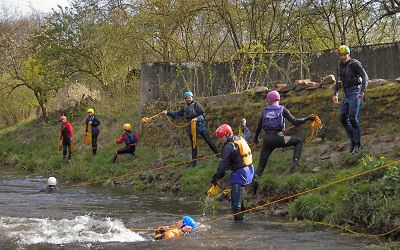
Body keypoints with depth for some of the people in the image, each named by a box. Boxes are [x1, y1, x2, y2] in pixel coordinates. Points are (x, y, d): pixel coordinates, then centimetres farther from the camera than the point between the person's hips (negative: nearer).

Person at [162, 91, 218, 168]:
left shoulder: (196, 105, -6)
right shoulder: (185, 109, 11)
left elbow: (203, 115, -10)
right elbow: (177, 114, 16)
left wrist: (197, 119, -27)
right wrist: (168, 113, 6)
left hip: (200, 126, -6)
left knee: (208, 141, -1)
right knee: (193, 144, 10)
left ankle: (218, 154, 11)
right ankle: (193, 161, 15)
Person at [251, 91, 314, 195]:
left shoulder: (265, 111, 11)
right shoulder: (282, 110, 2)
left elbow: (259, 126, 19)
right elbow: (295, 122, -2)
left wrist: (256, 138, 35)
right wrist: (307, 118, 10)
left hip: (267, 139, 3)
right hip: (278, 138, -3)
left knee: (261, 165, 13)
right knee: (299, 141, 18)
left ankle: (254, 187, 9)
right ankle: (295, 163, -1)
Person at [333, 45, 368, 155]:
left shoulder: (354, 64, -7)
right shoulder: (341, 67, 15)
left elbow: (365, 77, -15)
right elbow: (339, 82, 27)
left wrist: (362, 91, -25)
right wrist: (335, 94, 16)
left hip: (355, 93, -8)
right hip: (347, 95, 8)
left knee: (353, 118, -14)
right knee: (343, 119, 4)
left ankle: (357, 144, -9)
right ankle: (353, 140, 15)